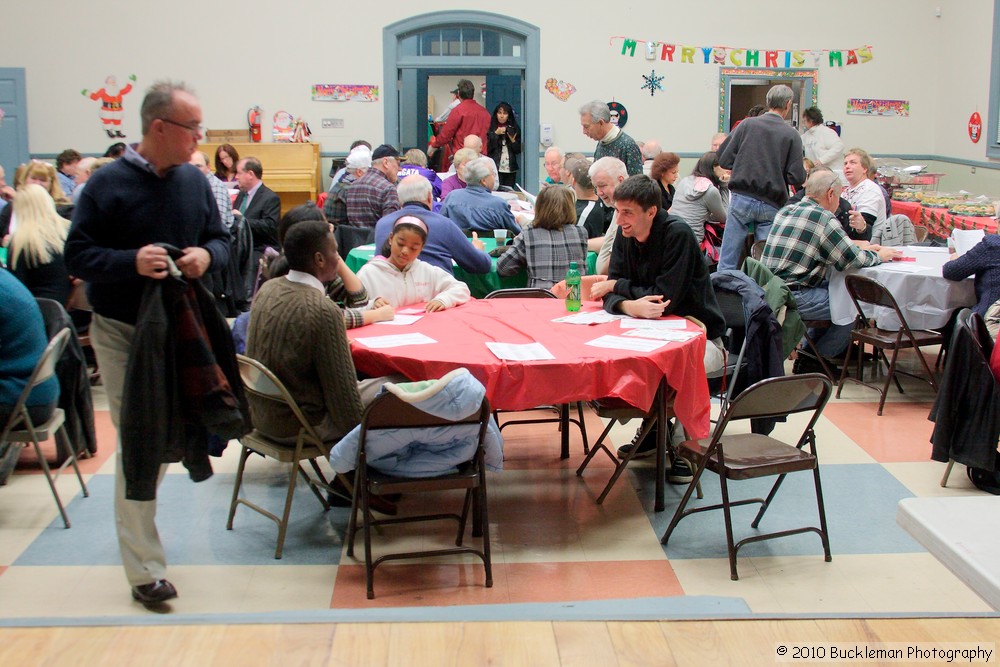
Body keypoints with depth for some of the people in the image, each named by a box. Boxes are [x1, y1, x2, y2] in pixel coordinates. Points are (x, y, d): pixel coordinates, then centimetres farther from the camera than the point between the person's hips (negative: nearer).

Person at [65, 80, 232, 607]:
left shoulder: (194, 181, 5)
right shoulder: (108, 184, -11)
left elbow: (220, 239, 13)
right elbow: (76, 255, -11)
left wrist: (207, 254, -11)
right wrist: (131, 261, -27)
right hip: (122, 332, -5)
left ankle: (137, 518, 38)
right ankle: (144, 568, 0)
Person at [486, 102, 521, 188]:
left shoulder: (515, 129, 9)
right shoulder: (490, 129, 0)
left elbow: (518, 150, 9)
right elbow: (487, 148, -7)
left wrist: (513, 141, -8)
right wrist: (495, 134, -9)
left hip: (510, 169, 3)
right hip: (495, 168, -3)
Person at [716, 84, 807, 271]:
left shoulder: (747, 125, 1)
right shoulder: (792, 135, -2)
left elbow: (724, 159, 0)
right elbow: (797, 178, -7)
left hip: (741, 199, 1)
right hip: (771, 205, -1)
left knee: (727, 262, 2)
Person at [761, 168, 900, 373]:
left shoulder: (786, 210, 14)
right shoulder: (822, 217, -12)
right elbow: (852, 260, -10)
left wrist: (856, 247, 26)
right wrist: (879, 256, 9)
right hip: (792, 297, -9)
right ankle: (811, 364, 10)